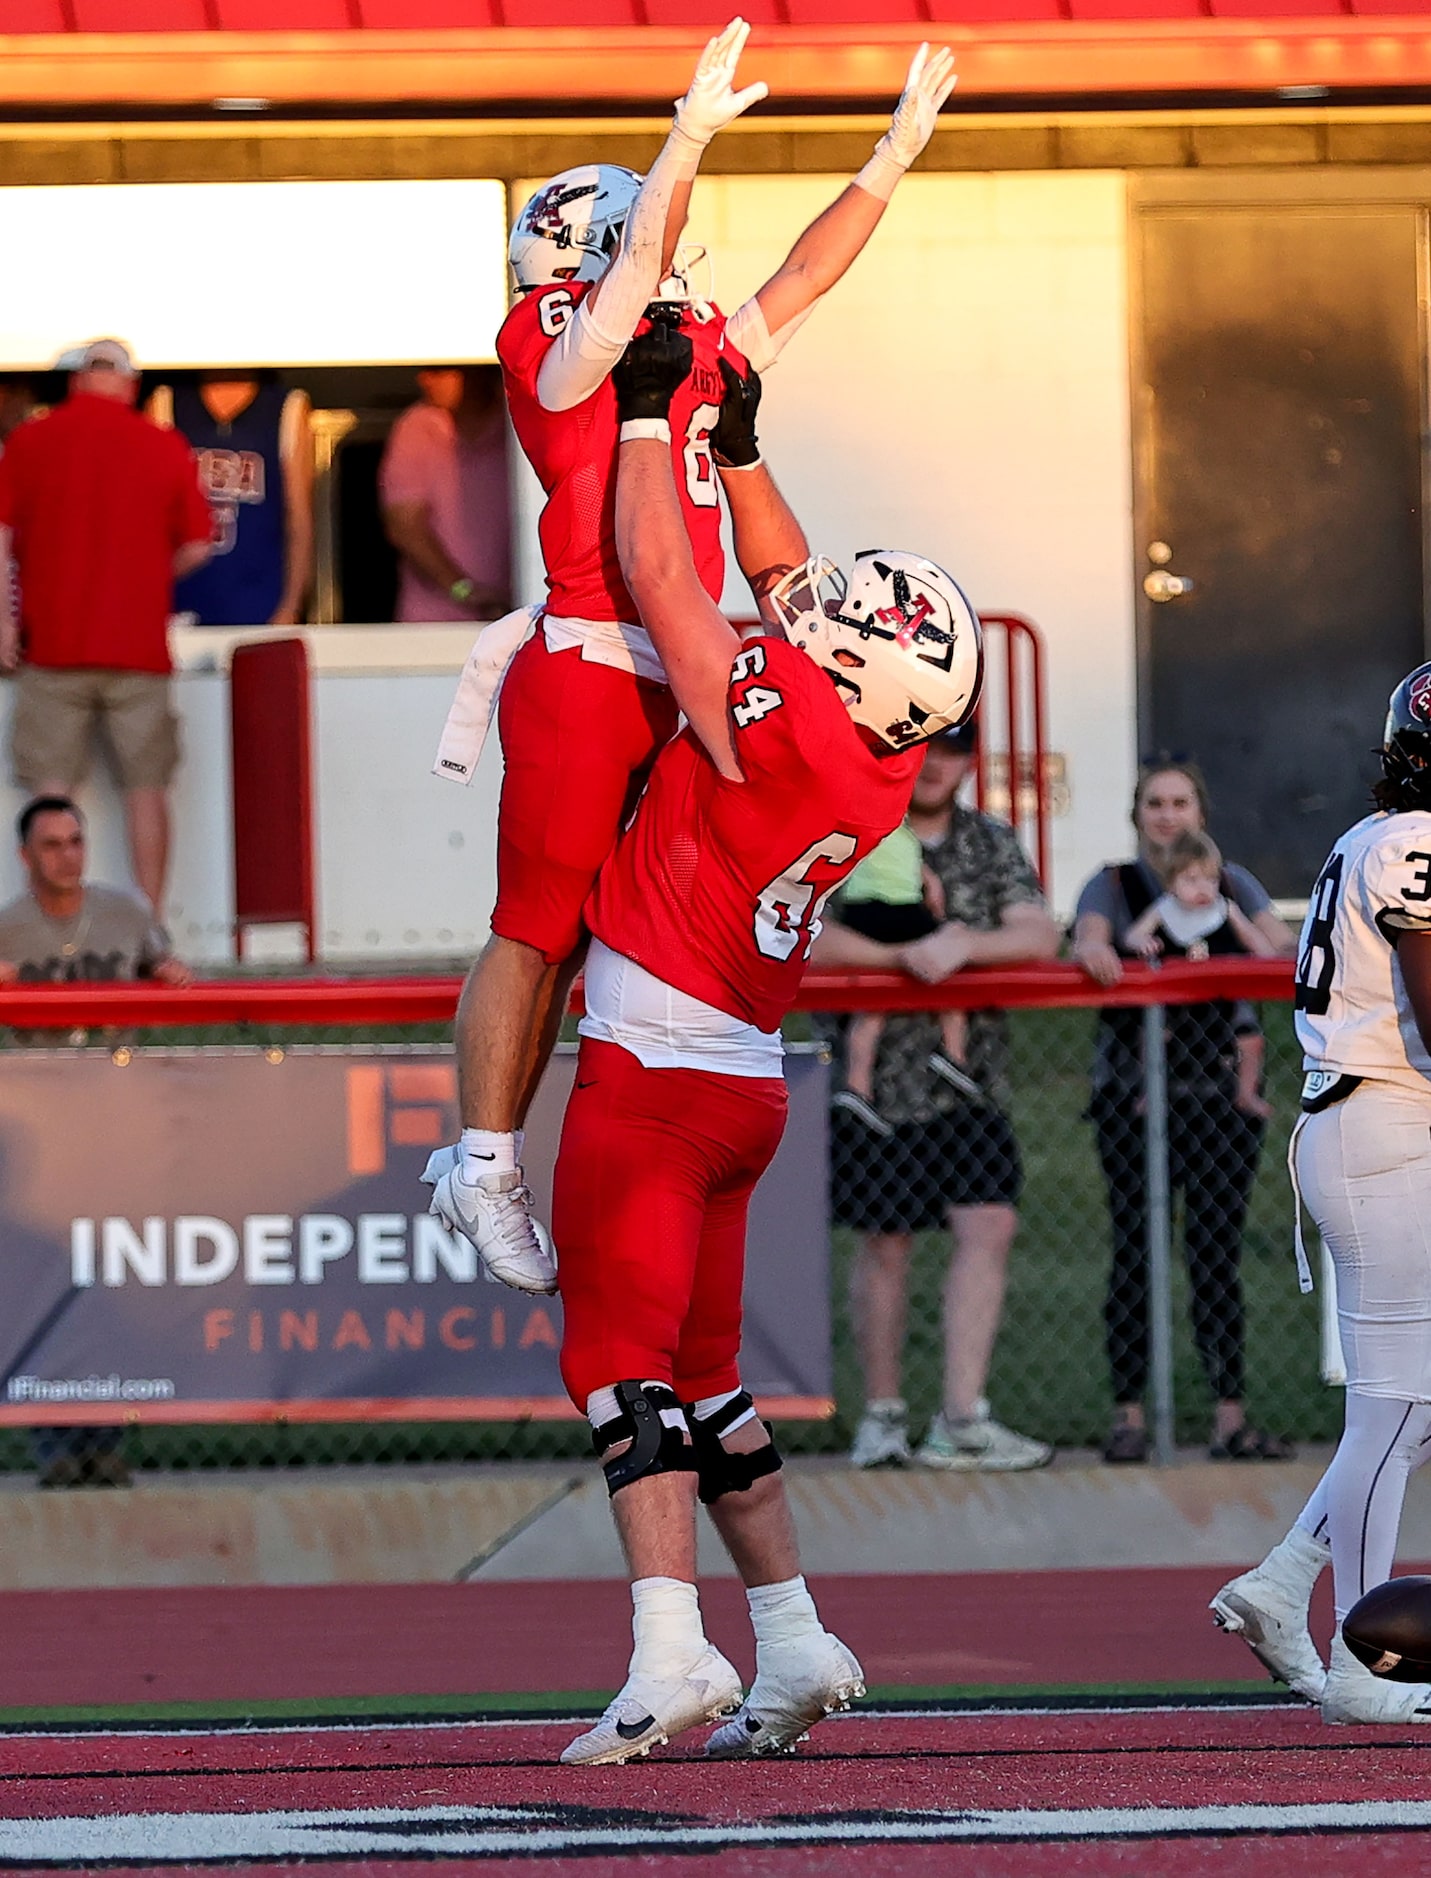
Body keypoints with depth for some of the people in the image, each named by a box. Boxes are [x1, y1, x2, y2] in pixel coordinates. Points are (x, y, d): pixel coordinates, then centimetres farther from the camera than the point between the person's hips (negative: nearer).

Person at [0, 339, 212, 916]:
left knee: (51, 786, 1)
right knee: (146, 786, 5)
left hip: (54, 638, 0)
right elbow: (196, 545, 6)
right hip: (139, 646, 0)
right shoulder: (166, 447, 3)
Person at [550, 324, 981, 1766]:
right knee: (703, 1371, 16)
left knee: (622, 1353, -11)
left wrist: (650, 409, 2)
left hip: (653, 1070, -8)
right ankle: (792, 1645, 15)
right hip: (743, 1085, 8)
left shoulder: (783, 719, -19)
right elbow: (788, 576, 19)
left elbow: (661, 578, -9)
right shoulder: (880, 761, 3)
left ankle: (669, 1653, -22)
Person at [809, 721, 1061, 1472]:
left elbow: (1039, 936, 0)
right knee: (885, 1241, 3)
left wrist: (966, 945, -18)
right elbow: (806, 937, -14)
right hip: (879, 1072, -3)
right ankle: (882, 1415, 16)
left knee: (988, 1225, -9)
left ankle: (961, 1420, -9)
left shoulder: (992, 845, 11)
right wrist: (906, 956, -19)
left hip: (969, 1081, 3)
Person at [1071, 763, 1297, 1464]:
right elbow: (1087, 936, -10)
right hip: (1132, 1091, -1)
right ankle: (1128, 1413, -1)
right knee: (1134, 1251, -3)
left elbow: (1273, 934, -3)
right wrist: (1093, 948, -35)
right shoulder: (1114, 884, 8)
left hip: (1219, 1086, 1)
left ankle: (1230, 1416, -3)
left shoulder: (1232, 884, 12)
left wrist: (1293, 950, -27)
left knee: (1218, 1250, -1)